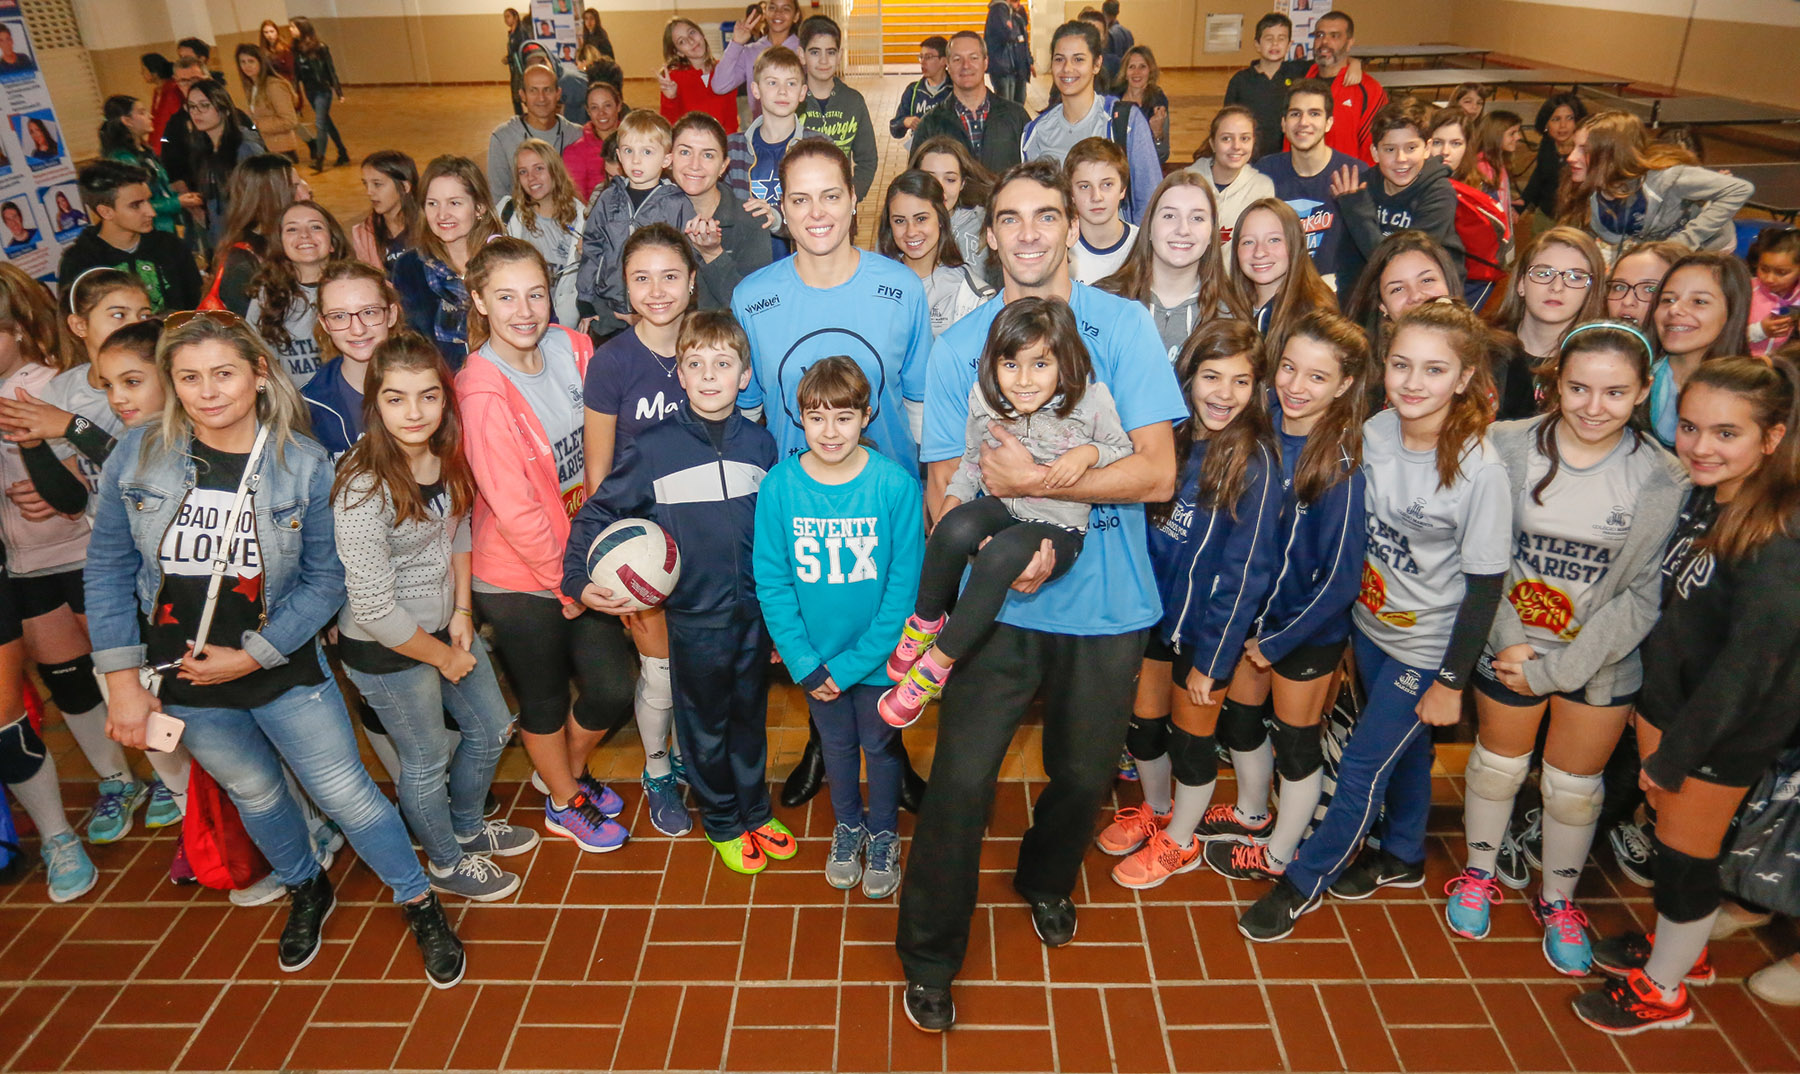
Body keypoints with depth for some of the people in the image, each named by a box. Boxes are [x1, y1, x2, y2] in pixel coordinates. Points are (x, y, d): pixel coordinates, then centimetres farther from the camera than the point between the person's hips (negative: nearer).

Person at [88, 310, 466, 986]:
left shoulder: (304, 465, -14)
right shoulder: (137, 457, -9)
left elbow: (326, 578, -9)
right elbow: (109, 567, -2)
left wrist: (253, 654, -16)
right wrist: (122, 678, -5)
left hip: (284, 673, -2)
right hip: (182, 679, 3)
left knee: (347, 794, 3)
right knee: (254, 793, 21)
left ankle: (419, 905, 25)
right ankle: (307, 893, 48)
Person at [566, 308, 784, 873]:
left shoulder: (761, 444, -2)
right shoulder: (652, 449, -12)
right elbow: (595, 515, -5)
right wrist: (580, 580, -18)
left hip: (756, 612, 3)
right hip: (694, 616, -2)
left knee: (751, 716, 20)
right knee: (705, 726, 15)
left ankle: (755, 810, 42)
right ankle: (721, 822, 37)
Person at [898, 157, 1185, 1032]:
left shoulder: (1123, 326, -2)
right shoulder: (958, 345, 1)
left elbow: (1156, 472, -11)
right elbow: (942, 490, -1)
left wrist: (1034, 480, -19)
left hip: (1106, 601, 1)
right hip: (1000, 601, 0)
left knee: (1084, 773, 16)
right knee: (961, 779, -4)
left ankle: (1046, 880, 49)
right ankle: (930, 956, 20)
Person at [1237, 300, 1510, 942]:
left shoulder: (1480, 472, -25)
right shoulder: (1374, 432, -10)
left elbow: (1485, 586, -17)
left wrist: (1451, 681, -12)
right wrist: (1350, 613, 9)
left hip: (1427, 647, -5)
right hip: (1371, 624, 5)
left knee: (1362, 768, 4)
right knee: (1403, 749, 25)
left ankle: (1305, 880, 25)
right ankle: (1402, 857, 48)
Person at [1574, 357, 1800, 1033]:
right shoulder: (1698, 497, -2)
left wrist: (1674, 754, -15)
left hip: (1724, 725, -7)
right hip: (1663, 691, 7)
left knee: (1686, 852, 9)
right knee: (1665, 828, 22)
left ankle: (1662, 990, 31)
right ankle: (1679, 944, 46)